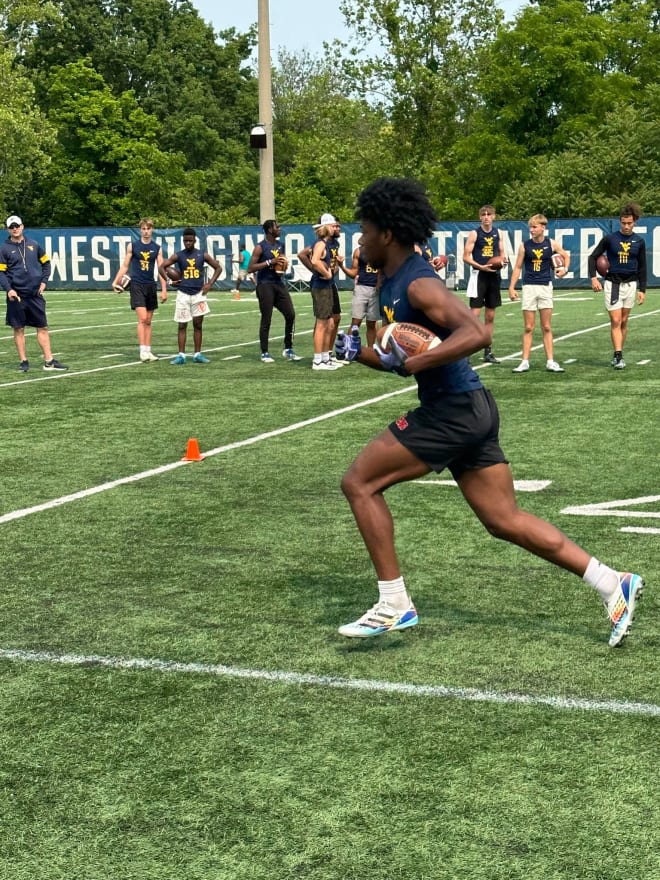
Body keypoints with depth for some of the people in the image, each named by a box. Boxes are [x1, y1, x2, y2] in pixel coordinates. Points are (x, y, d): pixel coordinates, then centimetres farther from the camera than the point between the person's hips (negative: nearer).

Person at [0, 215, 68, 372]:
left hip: (35, 294, 3)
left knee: (42, 327, 4)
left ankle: (49, 361, 8)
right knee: (18, 329, 3)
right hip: (16, 295, -2)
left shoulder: (33, 244, 8)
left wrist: (43, 281, 4)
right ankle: (23, 361, 11)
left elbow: (46, 263, 16)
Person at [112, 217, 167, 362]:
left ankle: (148, 351, 13)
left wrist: (164, 290, -3)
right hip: (136, 285, -3)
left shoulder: (157, 248, 6)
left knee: (148, 321, 8)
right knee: (142, 318, -12)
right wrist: (116, 281, -6)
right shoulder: (132, 246, 0)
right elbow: (125, 266, 5)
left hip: (151, 286, 3)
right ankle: (143, 351, -12)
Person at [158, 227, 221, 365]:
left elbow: (218, 267, 8)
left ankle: (197, 354, 12)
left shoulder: (202, 255, 2)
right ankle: (181, 355, 1)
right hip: (183, 294, -1)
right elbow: (161, 267, 4)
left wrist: (210, 283, -1)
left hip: (198, 293, 1)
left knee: (198, 325, 4)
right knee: (182, 325, 0)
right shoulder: (178, 256, 0)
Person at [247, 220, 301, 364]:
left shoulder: (280, 245, 12)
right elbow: (250, 268, -13)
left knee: (290, 315, 0)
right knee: (266, 320, -2)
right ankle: (265, 353, 7)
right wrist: (270, 262, -20)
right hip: (265, 285, -6)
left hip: (280, 284, 7)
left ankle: (288, 350, 11)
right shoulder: (260, 247, -9)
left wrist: (284, 263, 3)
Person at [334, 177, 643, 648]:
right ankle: (613, 583, 11)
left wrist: (412, 363, -28)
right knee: (505, 519, 11)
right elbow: (400, 355, 23)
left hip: (453, 410, -10)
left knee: (359, 483, -2)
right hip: (464, 410, 10)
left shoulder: (418, 283, -15)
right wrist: (358, 351, 6)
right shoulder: (392, 284, 15)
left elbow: (477, 332, -28)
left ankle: (394, 605, 4)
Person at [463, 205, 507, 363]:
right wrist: (481, 267, -19)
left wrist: (503, 259, -6)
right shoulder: (474, 234, -4)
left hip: (494, 275, 5)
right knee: (475, 314, -11)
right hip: (479, 275, -5)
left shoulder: (497, 233, 9)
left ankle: (488, 351, 16)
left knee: (490, 316, 9)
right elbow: (466, 257, -7)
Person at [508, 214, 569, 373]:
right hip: (529, 288, 0)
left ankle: (550, 361, 8)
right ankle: (525, 362, 5)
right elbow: (517, 267, 3)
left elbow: (566, 256, 17)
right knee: (528, 327, 1)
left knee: (546, 327, 4)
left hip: (545, 287, 1)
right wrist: (511, 287, -2)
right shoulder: (524, 245, -1)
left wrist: (565, 269, -2)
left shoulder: (551, 244, 0)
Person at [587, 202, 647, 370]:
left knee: (623, 322, 7)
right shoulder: (610, 239, -3)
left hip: (630, 284, 3)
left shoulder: (639, 241, 4)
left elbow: (642, 267, 10)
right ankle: (618, 356, -12)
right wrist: (593, 277, -9)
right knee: (616, 321, -9)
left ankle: (618, 355, 16)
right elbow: (593, 256, 2)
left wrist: (642, 289, 6)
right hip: (612, 283, -3)